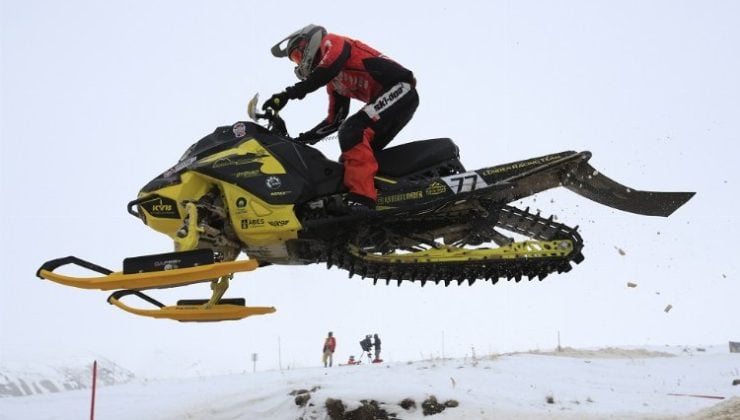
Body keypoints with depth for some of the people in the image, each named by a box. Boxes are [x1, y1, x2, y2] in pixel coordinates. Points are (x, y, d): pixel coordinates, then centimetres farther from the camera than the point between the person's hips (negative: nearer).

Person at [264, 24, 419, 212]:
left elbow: (327, 70, -18)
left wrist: (288, 94, -21)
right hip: (396, 98, 10)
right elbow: (335, 120, 28)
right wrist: (304, 139, 22)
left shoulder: (332, 42, 3)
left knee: (353, 132, -24)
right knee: (359, 149, 8)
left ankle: (361, 198, -34)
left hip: (399, 88, -10)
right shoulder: (334, 83, 28)